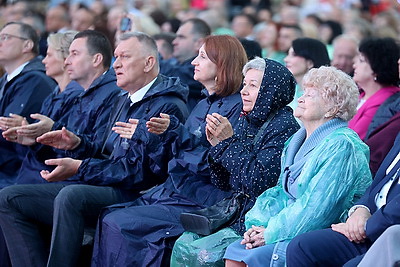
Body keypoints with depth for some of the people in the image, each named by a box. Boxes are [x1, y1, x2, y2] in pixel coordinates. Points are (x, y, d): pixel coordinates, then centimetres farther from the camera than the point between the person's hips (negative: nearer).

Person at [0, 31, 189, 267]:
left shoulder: (167, 106, -9)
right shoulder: (125, 101, 22)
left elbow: (145, 170, -17)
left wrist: (80, 168, -16)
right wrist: (78, 144, 6)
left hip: (135, 195, -10)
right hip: (104, 188, 10)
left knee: (70, 196, -39)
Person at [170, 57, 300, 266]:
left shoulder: (283, 126, -12)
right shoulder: (245, 121, 13)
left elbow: (258, 182, -23)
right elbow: (223, 184, 15)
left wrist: (230, 142, -15)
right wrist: (217, 144, -2)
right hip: (233, 211, 8)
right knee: (181, 245, -10)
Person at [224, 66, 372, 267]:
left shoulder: (340, 146, -15)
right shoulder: (298, 141, 15)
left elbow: (316, 209, -21)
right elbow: (282, 191, 18)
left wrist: (270, 233, -16)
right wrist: (259, 224, -2)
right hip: (295, 230, 9)